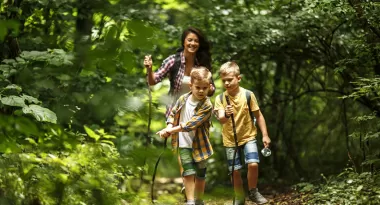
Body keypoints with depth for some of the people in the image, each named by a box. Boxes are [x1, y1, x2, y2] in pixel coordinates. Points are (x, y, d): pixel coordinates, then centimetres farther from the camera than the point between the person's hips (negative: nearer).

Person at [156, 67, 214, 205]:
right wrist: (169, 127, -12)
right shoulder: (183, 99, -5)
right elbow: (172, 113, 8)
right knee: (189, 173, -10)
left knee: (200, 175, 12)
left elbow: (192, 124, -23)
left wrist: (171, 130, -24)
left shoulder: (207, 106, -17)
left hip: (200, 144, -1)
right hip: (184, 144, 1)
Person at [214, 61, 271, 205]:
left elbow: (258, 115, -3)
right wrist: (225, 115, -44)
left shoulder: (248, 95, -11)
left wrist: (265, 135, -4)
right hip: (230, 140, 1)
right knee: (235, 171, 5)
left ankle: (253, 192, 4)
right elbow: (221, 120, -21)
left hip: (248, 136, -1)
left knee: (253, 164, -19)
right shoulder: (220, 99, -9)